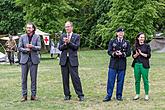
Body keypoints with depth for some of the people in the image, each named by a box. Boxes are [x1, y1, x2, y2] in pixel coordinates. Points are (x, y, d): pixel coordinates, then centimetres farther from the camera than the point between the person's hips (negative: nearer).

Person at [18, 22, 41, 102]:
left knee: (34, 78, 1)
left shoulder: (37, 37, 5)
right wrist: (26, 50, -13)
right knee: (24, 78, 0)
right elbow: (19, 48, 4)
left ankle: (33, 95, 8)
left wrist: (32, 46, -21)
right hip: (24, 60, 1)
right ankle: (24, 95, 6)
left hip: (34, 60, -1)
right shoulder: (22, 37, 9)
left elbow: (39, 47, -3)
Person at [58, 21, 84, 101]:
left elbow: (76, 46, -8)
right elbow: (60, 48, 5)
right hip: (64, 60, 4)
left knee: (75, 77, -7)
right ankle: (67, 95, 15)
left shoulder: (76, 36, 4)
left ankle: (80, 95, -2)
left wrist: (69, 42, -18)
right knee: (65, 78, 6)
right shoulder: (62, 36, 13)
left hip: (72, 60, -3)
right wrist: (65, 43, -13)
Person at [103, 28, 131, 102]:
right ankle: (108, 96, 2)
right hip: (113, 63, -1)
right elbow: (109, 51, 0)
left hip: (122, 64, 1)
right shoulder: (112, 42, 10)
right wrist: (115, 53, -20)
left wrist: (122, 54, -16)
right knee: (111, 80, -3)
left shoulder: (126, 43, 11)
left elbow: (129, 53, 1)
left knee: (120, 81, 4)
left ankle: (119, 95, 14)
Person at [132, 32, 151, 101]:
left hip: (144, 65, -3)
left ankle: (146, 95, 8)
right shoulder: (135, 46, 10)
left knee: (145, 80, -1)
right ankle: (137, 94, 17)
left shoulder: (147, 46, 1)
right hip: (136, 64, 3)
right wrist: (136, 54, -10)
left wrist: (141, 53, -12)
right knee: (137, 80, 7)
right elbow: (133, 56, 10)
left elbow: (149, 55, -4)